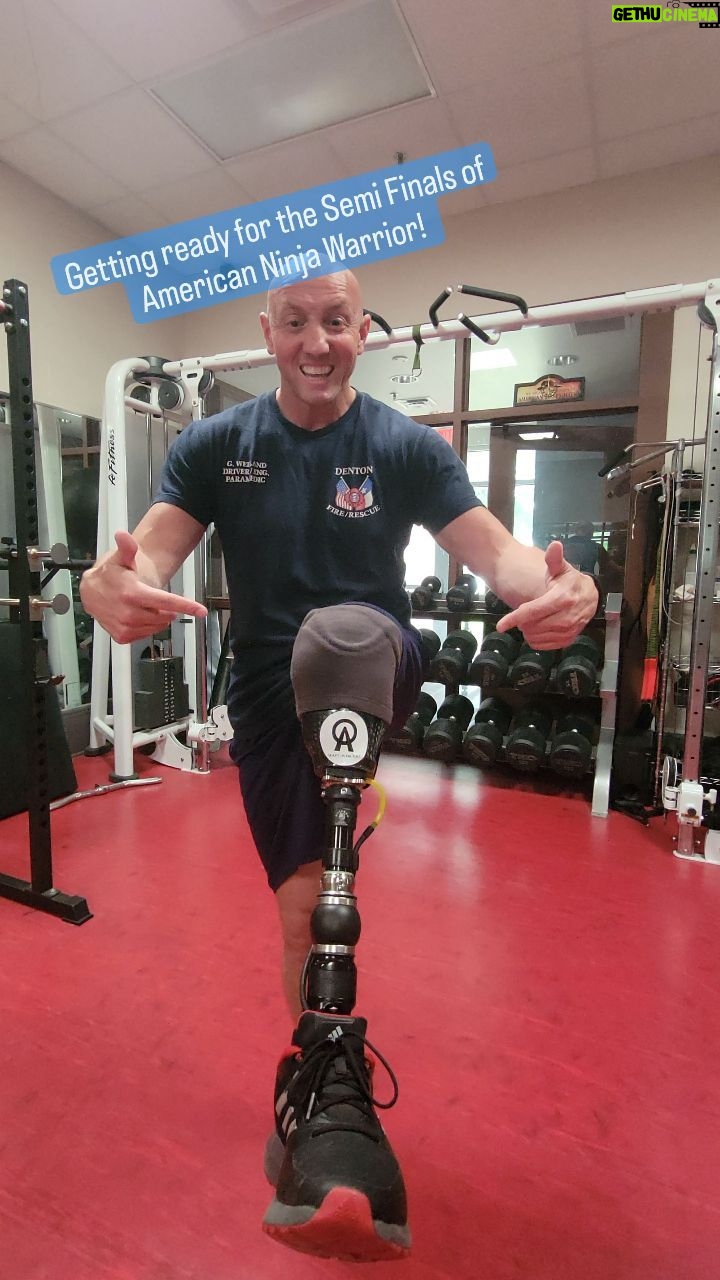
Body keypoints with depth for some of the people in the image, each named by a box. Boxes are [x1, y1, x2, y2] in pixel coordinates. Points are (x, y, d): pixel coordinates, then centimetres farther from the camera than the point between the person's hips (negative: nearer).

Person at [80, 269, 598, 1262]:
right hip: (267, 696, 2)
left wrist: (559, 587, -34)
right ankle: (333, 1087, 34)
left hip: (375, 669, -2)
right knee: (303, 905, 4)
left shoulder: (406, 446, 0)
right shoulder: (215, 446, 3)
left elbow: (493, 549, -10)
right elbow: (151, 549, -10)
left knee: (337, 630, -36)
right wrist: (112, 585, -34)